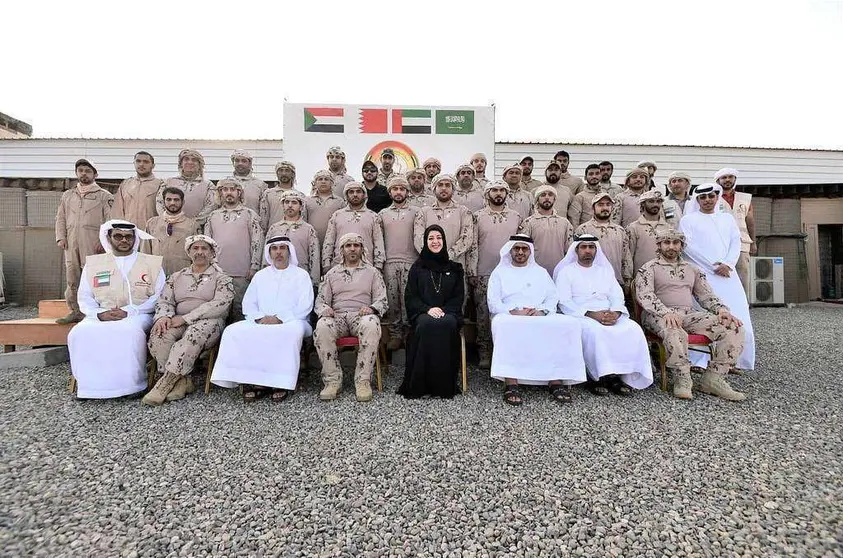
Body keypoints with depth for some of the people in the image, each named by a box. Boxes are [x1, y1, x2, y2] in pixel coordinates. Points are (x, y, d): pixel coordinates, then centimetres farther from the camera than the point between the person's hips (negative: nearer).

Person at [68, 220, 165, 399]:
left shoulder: (152, 263, 8)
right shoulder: (93, 264, 17)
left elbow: (159, 297, -2)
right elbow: (84, 298, 12)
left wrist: (128, 311, -13)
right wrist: (99, 314, -9)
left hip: (137, 315, -3)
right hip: (101, 316, 3)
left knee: (129, 332, -35)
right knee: (80, 333, -26)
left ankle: (131, 384, -22)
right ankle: (90, 385, -13)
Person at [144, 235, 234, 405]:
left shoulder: (221, 278, 7)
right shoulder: (176, 277, 23)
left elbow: (220, 304, -9)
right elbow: (164, 301, 15)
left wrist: (185, 318, -15)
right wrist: (164, 316, -11)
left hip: (208, 321, -4)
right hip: (177, 322, 4)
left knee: (194, 333, -37)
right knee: (159, 332, -29)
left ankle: (165, 383, -31)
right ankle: (182, 381, -23)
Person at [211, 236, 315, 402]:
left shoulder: (301, 275, 9)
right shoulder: (260, 275, 22)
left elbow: (304, 307, -2)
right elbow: (248, 304, 15)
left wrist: (280, 319, -14)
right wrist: (260, 318, -6)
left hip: (291, 322, -4)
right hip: (261, 323, 4)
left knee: (294, 331, -38)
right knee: (233, 331, -22)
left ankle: (282, 382, -28)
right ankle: (252, 379, -23)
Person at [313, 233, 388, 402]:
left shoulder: (372, 272, 18)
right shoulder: (331, 273, 22)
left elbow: (382, 300, 10)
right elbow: (320, 300, 16)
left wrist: (371, 308, -14)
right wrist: (325, 309, -8)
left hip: (361, 316, -1)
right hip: (337, 316, 2)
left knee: (372, 325, -38)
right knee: (321, 327, -34)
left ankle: (363, 380, -29)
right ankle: (333, 380, -23)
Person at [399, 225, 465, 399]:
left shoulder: (454, 268, 16)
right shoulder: (417, 267, 13)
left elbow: (458, 297, 9)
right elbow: (410, 297, 6)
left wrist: (444, 310, -10)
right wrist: (428, 309, -12)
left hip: (448, 313, 1)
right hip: (422, 313, 0)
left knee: (447, 324, -35)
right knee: (426, 324, -36)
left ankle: (444, 385, -26)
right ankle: (419, 384, -27)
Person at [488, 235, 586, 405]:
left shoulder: (540, 272, 25)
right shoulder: (499, 272, 16)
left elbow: (553, 297, 14)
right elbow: (493, 303, 4)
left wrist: (542, 311, -8)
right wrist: (513, 312, -14)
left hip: (540, 317, 3)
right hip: (510, 317, -2)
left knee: (569, 323, -26)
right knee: (502, 324, -39)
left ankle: (556, 379, -25)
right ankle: (511, 382, -38)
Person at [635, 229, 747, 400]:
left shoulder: (692, 269, 24)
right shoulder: (649, 268, 6)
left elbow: (706, 295, 20)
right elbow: (644, 295, -11)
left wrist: (722, 310, -1)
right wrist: (666, 312, -27)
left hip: (690, 314, 6)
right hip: (660, 315, -6)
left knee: (734, 327, -14)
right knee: (675, 332, -40)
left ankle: (714, 378, -14)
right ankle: (682, 380, -21)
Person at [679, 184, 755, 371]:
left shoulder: (727, 219, 21)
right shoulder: (688, 220, 8)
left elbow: (736, 242, 12)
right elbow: (688, 245, -3)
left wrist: (727, 264, -6)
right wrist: (712, 266, -9)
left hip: (727, 274, 4)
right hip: (702, 274, -4)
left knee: (735, 316, -3)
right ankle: (699, 360, -5)